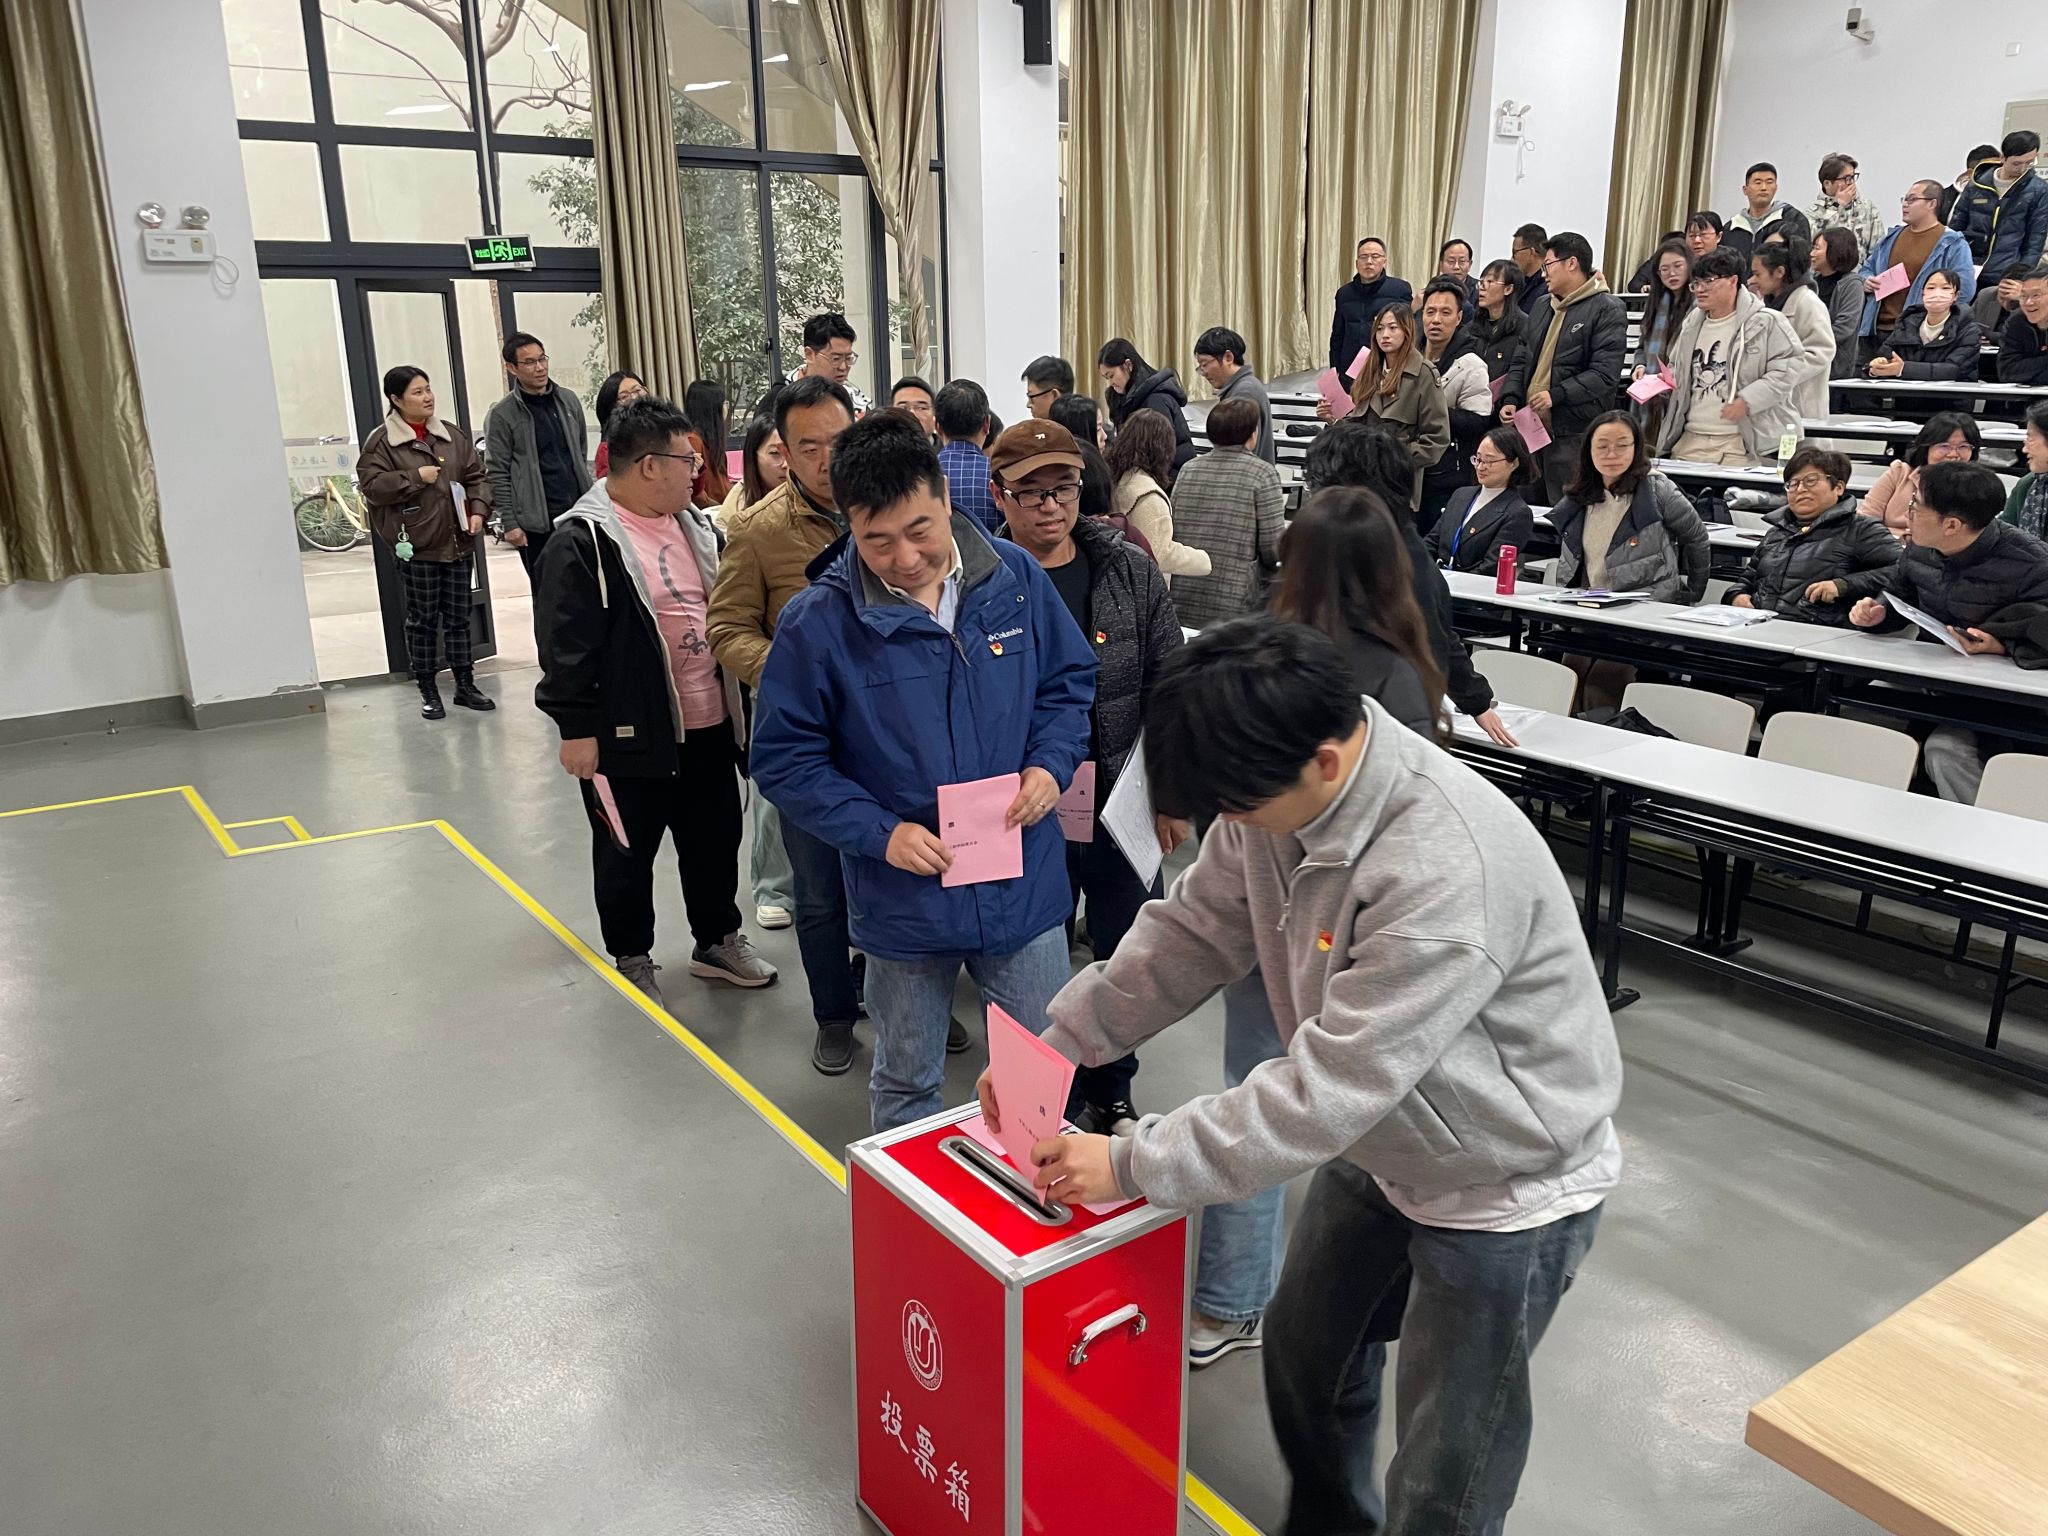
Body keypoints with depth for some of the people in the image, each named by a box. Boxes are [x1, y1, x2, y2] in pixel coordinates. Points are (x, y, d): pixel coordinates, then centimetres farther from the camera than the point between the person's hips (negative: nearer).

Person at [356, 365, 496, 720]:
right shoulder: (381, 442, -4)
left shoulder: (452, 436, 10)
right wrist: (415, 476, -15)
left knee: (458, 617, 11)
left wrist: (478, 510, -3)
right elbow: (372, 485, -11)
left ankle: (465, 684, 21)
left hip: (457, 542, 4)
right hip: (416, 545, -4)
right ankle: (428, 691, 13)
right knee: (423, 620, 4)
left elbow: (476, 476, 12)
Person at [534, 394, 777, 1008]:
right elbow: (565, 645, -17)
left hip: (708, 727, 7)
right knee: (626, 857, 10)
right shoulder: (584, 541, -16)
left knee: (715, 842, 18)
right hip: (631, 735, -7)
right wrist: (576, 728, -17)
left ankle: (719, 940, 37)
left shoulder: (695, 525, 10)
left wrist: (736, 703, 18)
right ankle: (631, 963, 27)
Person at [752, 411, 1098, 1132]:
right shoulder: (816, 621, -13)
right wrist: (880, 833, -18)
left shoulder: (1015, 576, -5)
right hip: (904, 902, -2)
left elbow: (1070, 682, 9)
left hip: (1025, 887, 2)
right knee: (905, 1089, 19)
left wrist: (1051, 765, -10)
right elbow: (786, 760, -7)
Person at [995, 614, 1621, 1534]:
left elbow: (1328, 1088, -34)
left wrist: (1132, 1165, -27)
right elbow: (1192, 933, -1)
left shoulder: (1449, 871, -39)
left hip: (1505, 1190, -7)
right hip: (1379, 1145, 8)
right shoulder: (1281, 792, -15)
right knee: (1304, 1354, 25)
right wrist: (1060, 1041, -7)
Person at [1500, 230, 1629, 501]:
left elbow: (1605, 373, -15)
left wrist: (1556, 395, -21)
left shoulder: (1607, 311, -6)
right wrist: (1510, 399, 4)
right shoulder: (1543, 309, 20)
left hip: (1575, 435, -7)